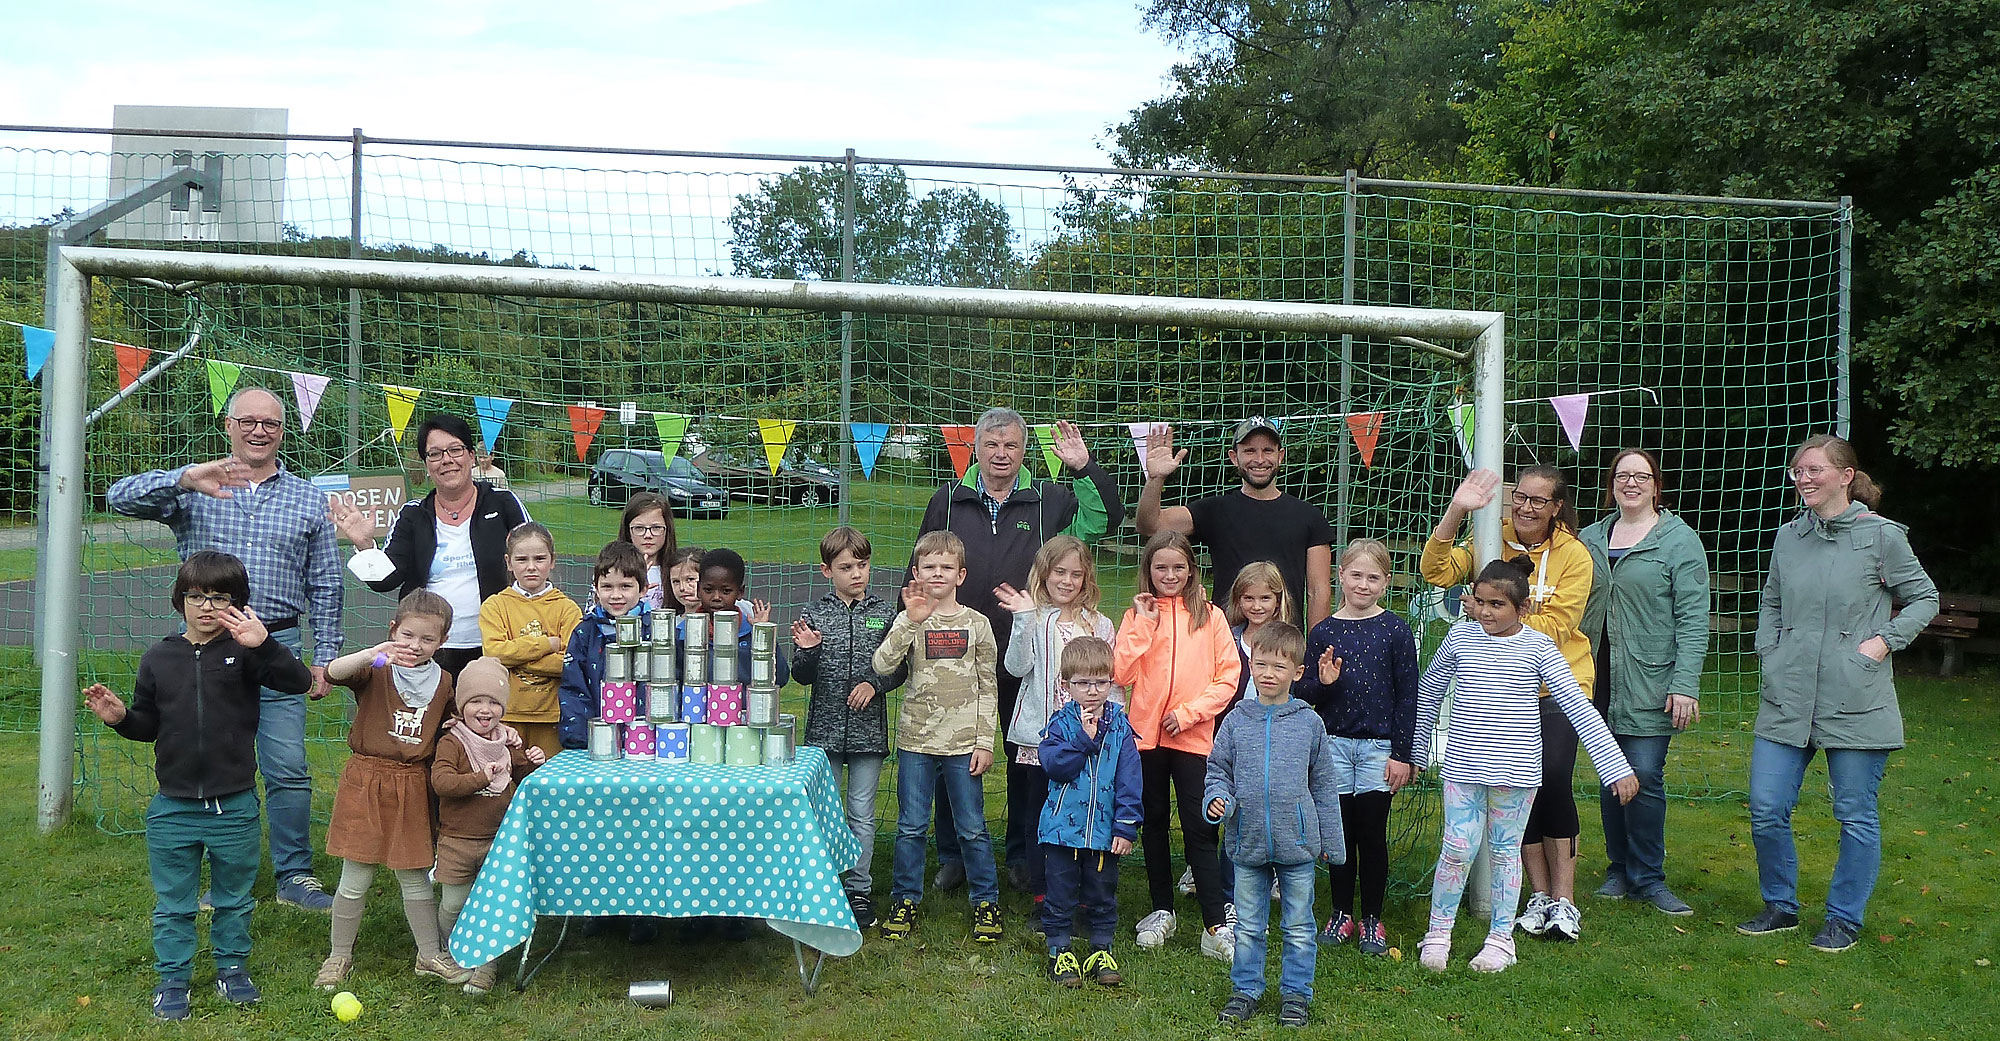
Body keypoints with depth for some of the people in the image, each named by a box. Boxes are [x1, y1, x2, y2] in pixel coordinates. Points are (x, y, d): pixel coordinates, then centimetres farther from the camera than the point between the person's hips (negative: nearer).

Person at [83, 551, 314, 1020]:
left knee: (234, 898, 15)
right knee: (172, 904, 13)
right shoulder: (158, 659, 2)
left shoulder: (245, 651, -7)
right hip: (173, 808, 2)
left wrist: (262, 644, -35)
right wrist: (119, 717, -9)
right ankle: (172, 978, 27)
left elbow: (298, 682, -23)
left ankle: (232, 966, 33)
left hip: (234, 806, -2)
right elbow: (148, 725, 12)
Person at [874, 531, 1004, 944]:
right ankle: (905, 900, 22)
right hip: (916, 739, 1)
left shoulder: (976, 624, 1)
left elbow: (988, 687, 4)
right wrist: (910, 621, -24)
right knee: (910, 827, 8)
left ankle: (986, 902, 20)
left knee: (973, 828, 7)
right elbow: (882, 664, -16)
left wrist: (985, 742, -1)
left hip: (964, 743, 0)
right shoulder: (910, 620, 0)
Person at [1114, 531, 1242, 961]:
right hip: (1146, 734, 2)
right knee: (1153, 825, 13)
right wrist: (1144, 623, -10)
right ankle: (1162, 911, 26)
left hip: (1193, 737, -2)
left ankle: (1216, 925, -1)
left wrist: (1188, 713, -11)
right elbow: (1121, 673, -7)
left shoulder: (1210, 617, 2)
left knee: (1199, 830, -4)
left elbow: (1228, 677, -1)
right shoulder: (1138, 615, 5)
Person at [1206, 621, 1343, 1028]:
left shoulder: (1309, 722, -1)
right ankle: (1245, 990, 26)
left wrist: (1331, 841, 6)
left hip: (1297, 843, -1)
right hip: (1248, 843, 1)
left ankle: (1295, 993, 24)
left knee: (1298, 926, 10)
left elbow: (1324, 785, 5)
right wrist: (1217, 800, -13)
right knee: (1248, 926, 12)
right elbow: (1218, 770, 8)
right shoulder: (1236, 722, 1)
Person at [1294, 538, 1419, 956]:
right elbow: (1305, 694, 6)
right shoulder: (1324, 632, 3)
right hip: (1334, 744, 2)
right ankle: (1341, 914, 22)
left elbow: (1408, 696, -1)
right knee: (1339, 832, 8)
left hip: (1379, 747, -2)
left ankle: (1372, 920, 18)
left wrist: (1402, 754, -4)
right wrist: (1322, 682, -16)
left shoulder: (1396, 631, -2)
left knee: (1372, 835, 4)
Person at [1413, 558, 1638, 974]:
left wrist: (1617, 766, -11)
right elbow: (1429, 691, 13)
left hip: (1515, 769, -1)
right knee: (1457, 848, 0)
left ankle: (1501, 937, 23)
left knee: (1505, 851, 9)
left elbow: (1579, 708, -7)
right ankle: (1438, 932, 15)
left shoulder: (1538, 648, -6)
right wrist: (1413, 752, 16)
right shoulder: (1461, 637, 0)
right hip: (1463, 765, 1)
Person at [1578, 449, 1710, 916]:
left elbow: (1693, 619, -6)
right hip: (1599, 682, 4)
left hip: (1650, 685, -4)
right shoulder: (1590, 539, 12)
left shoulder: (1680, 540, -1)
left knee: (1645, 777, -6)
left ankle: (1648, 878, 7)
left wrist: (1686, 685, -13)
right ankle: (1619, 870, 22)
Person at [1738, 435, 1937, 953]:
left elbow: (1924, 599, 6)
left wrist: (1885, 639, -7)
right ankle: (1780, 906, 20)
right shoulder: (1789, 536, 10)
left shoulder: (1881, 535, -3)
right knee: (1766, 809, 2)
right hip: (1787, 698, 4)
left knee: (1855, 816, 5)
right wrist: (1768, 653, 9)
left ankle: (1844, 919, 21)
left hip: (1856, 703, -4)